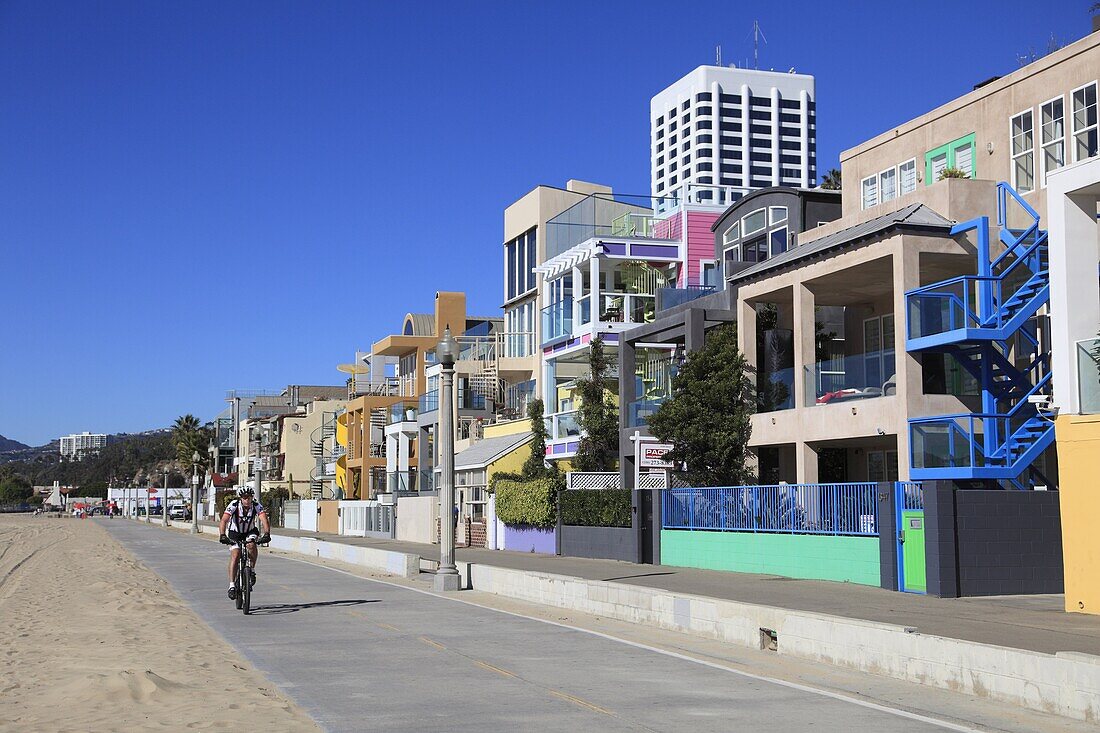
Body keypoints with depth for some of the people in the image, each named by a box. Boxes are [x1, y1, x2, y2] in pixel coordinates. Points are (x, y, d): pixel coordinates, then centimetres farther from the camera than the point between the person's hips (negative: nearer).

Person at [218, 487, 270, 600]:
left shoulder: (257, 506, -22)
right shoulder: (233, 505, -26)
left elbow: (264, 519, -35)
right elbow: (224, 520, -36)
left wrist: (266, 534, -53)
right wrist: (222, 535, -52)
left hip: (250, 531, 1)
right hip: (235, 533, -1)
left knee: (251, 545, -30)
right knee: (234, 555, -18)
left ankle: (252, 570, -9)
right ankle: (232, 585, -14)